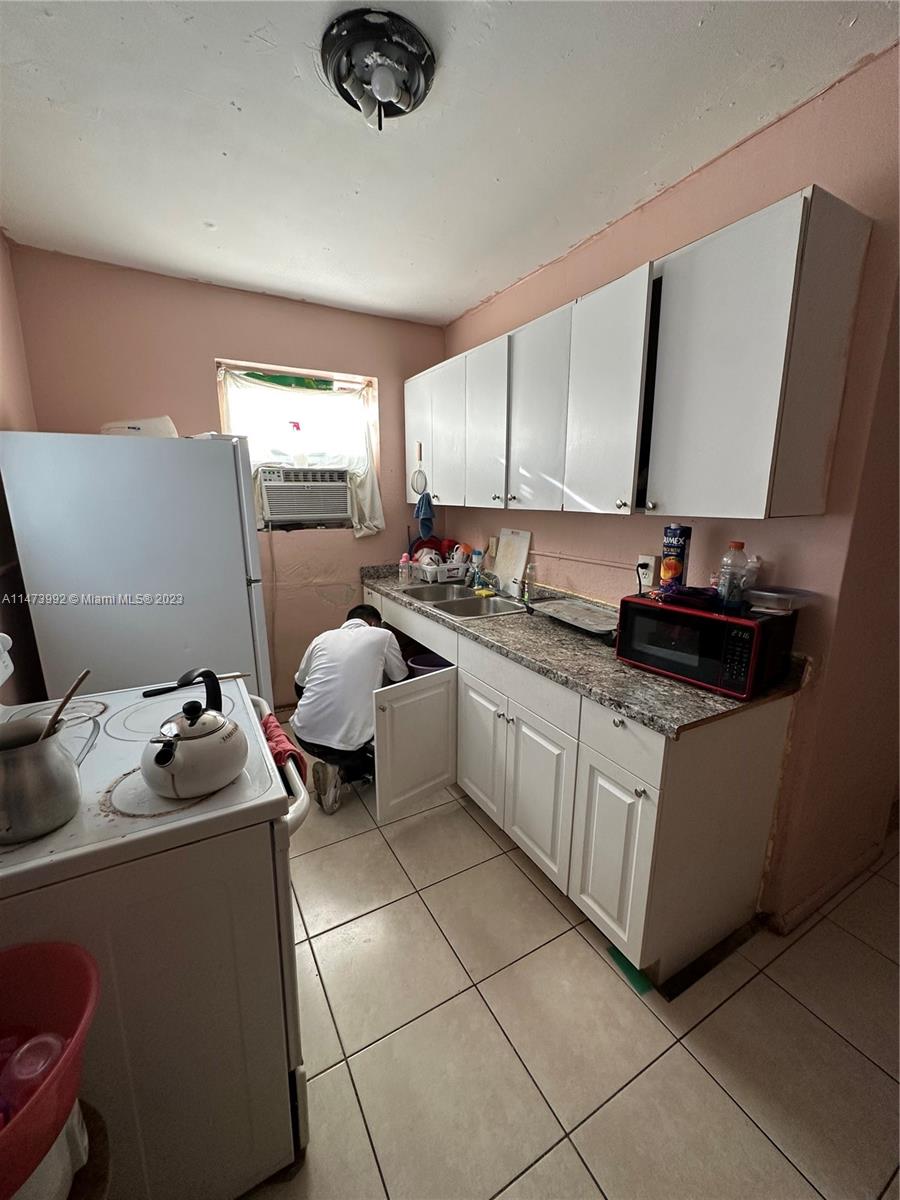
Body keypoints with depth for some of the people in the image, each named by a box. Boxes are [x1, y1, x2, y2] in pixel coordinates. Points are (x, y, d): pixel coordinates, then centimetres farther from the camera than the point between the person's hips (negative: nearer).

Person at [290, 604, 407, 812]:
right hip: (345, 743, -5)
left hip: (304, 735, 6)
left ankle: (336, 765, 16)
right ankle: (340, 773, 3)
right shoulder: (383, 636, 1)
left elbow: (299, 688, 20)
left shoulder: (323, 637, 11)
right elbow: (401, 681, 15)